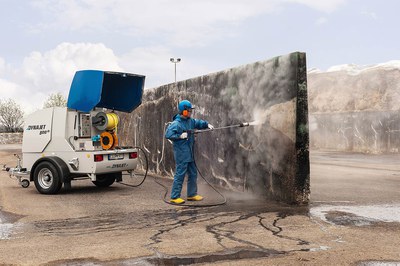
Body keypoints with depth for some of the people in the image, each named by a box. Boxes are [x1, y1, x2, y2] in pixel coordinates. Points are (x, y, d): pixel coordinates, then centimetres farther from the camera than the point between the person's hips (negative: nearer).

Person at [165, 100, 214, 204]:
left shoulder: (190, 120, 10)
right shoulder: (176, 123, -16)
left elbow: (198, 123, 25)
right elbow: (168, 134, -22)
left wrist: (207, 124, 9)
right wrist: (180, 136, -25)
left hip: (189, 154, 9)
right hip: (181, 154, -9)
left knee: (193, 174, 15)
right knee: (180, 175, -6)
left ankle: (192, 194, 27)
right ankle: (174, 197, 2)